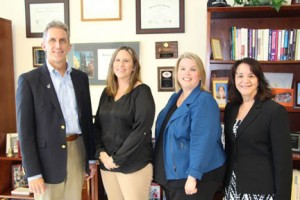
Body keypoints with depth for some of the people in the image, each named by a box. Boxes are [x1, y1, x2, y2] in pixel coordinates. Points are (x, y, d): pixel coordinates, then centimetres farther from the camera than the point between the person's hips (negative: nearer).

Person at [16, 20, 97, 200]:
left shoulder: (81, 77, 8)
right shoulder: (29, 80, -6)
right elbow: (25, 129, -8)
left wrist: (91, 157, 11)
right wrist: (33, 173, -11)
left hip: (77, 153, 4)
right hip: (48, 157, -4)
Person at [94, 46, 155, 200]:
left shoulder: (142, 91, -8)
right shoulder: (107, 92, 9)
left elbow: (141, 129, -16)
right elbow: (97, 126, 9)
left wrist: (117, 158, -15)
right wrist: (101, 153, -5)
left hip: (134, 164, -5)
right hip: (107, 163, 5)